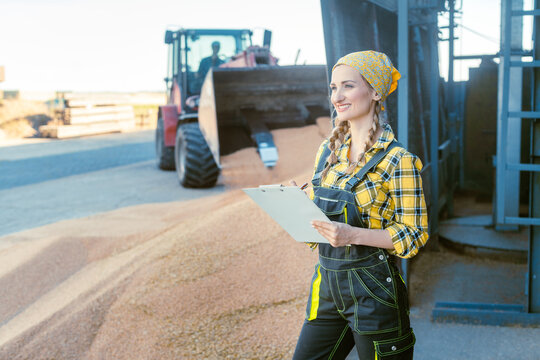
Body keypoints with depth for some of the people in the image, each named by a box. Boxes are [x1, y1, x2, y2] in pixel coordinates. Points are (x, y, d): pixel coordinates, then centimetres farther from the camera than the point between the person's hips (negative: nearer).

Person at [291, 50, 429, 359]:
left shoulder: (397, 160, -13)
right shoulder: (328, 149, 7)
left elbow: (415, 233, -14)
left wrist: (352, 234, -25)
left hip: (372, 289, -6)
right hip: (327, 285, 6)